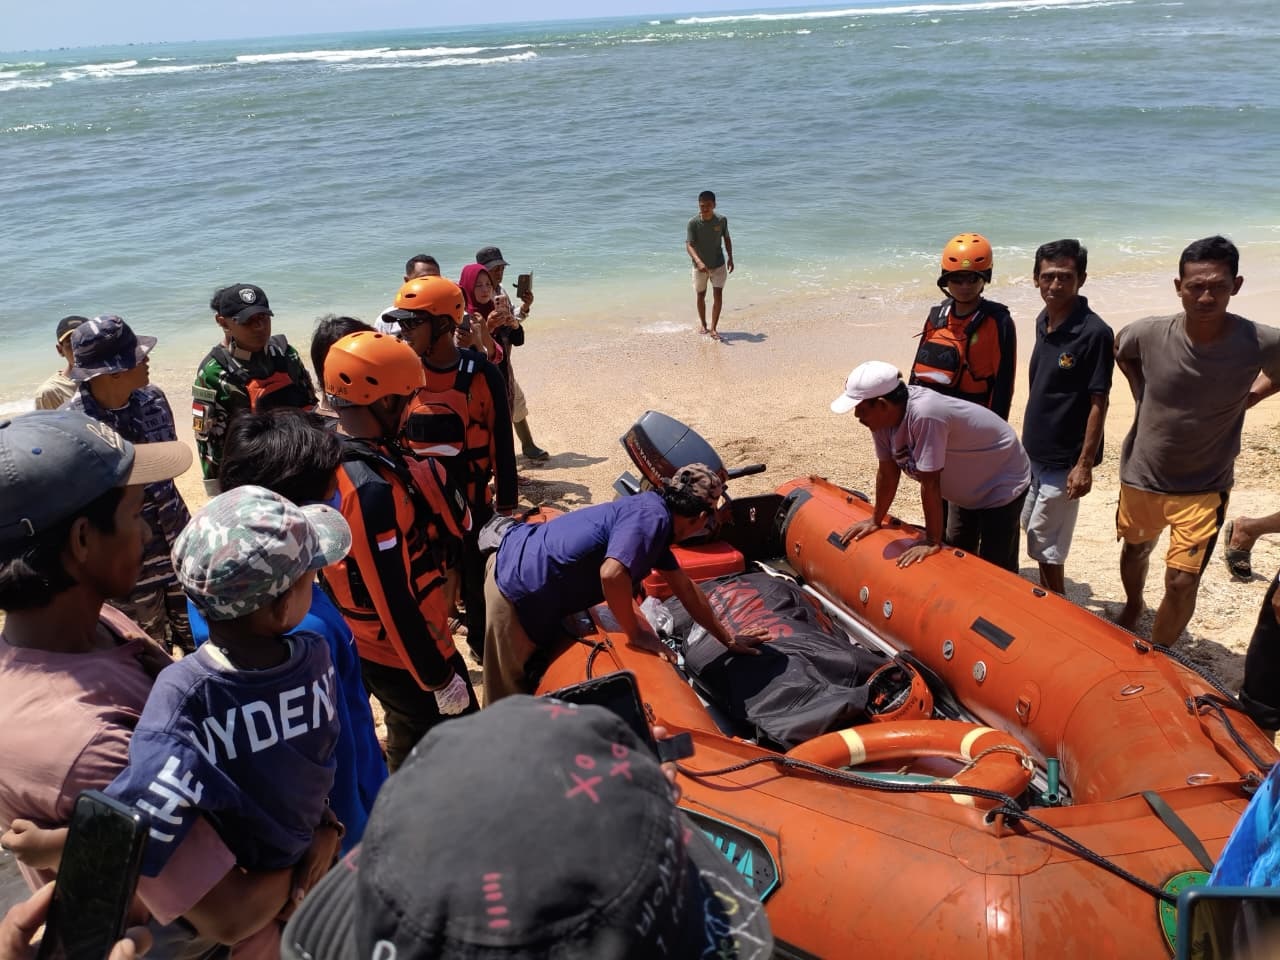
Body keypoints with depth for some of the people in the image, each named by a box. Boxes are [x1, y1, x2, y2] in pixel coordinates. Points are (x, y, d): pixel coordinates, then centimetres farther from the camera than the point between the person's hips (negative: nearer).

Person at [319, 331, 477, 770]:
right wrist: (440, 678, -21)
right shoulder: (371, 489, -31)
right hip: (405, 655, -9)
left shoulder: (335, 460, -1)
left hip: (372, 647, 9)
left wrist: (424, 473, -6)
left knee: (411, 746, 28)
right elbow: (393, 601, -28)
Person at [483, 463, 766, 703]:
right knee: (510, 698, 6)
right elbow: (612, 574, -37)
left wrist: (728, 639, 24)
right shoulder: (653, 518, -21)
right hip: (518, 592, -9)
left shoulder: (654, 508, 8)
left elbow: (685, 588, 17)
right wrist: (636, 632, -20)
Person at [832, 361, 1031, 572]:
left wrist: (932, 542, -27)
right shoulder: (881, 415, -17)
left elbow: (930, 483, -34)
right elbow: (887, 472, -6)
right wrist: (876, 520, 2)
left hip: (1002, 485, -8)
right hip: (966, 489, 8)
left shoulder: (924, 415, -41)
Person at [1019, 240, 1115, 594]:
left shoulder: (1095, 333, -19)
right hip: (1034, 451, 8)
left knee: (1045, 541, 1)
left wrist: (1085, 465, -18)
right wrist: (1029, 439, 17)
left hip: (1064, 459, -8)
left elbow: (1099, 403, -17)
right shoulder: (1043, 322, 4)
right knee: (1032, 528, 18)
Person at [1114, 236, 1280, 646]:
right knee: (1135, 551, 25)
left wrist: (1241, 402, -4)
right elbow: (1119, 350, 8)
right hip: (1140, 477, 2)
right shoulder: (1148, 335, -17)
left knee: (1181, 582, -8)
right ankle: (1133, 607, 56)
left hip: (1203, 489, -2)